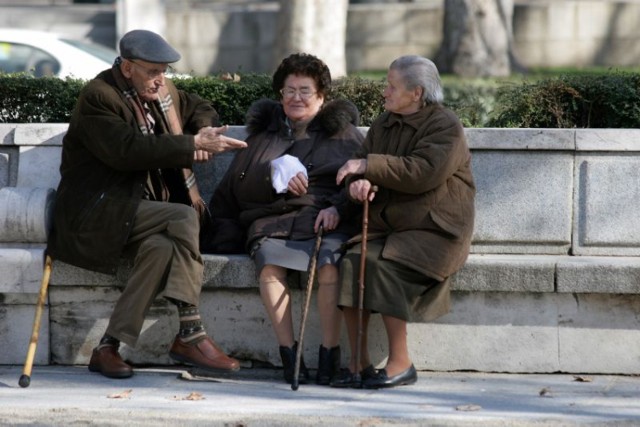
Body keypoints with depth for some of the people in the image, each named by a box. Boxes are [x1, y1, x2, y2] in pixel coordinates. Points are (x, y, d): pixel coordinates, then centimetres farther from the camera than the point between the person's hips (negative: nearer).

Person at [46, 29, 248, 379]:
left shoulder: (161, 91, 14)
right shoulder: (98, 97, -12)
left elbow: (201, 109, 31)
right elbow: (127, 150, -25)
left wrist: (201, 136, 6)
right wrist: (193, 145, -24)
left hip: (139, 213, 7)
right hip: (97, 213, -7)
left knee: (162, 248, -28)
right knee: (183, 219, -28)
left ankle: (109, 347, -25)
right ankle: (191, 335, -26)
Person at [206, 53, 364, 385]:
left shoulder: (342, 132, 21)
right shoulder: (264, 132, 27)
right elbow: (237, 186, 13)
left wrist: (338, 208, -13)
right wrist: (275, 174, -6)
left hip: (325, 221, -1)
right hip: (273, 223, 2)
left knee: (329, 264, -36)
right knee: (270, 262, -34)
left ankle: (329, 355, -33)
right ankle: (288, 354, -34)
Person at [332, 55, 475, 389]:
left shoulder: (445, 126, -9)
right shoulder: (384, 124, 14)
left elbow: (422, 173, -23)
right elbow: (359, 167, 10)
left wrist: (368, 165, -19)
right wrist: (358, 182, -15)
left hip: (433, 230, -6)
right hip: (386, 225, 6)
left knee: (383, 268, -30)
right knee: (353, 262, -23)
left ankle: (400, 363, -20)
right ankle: (358, 363, -19)